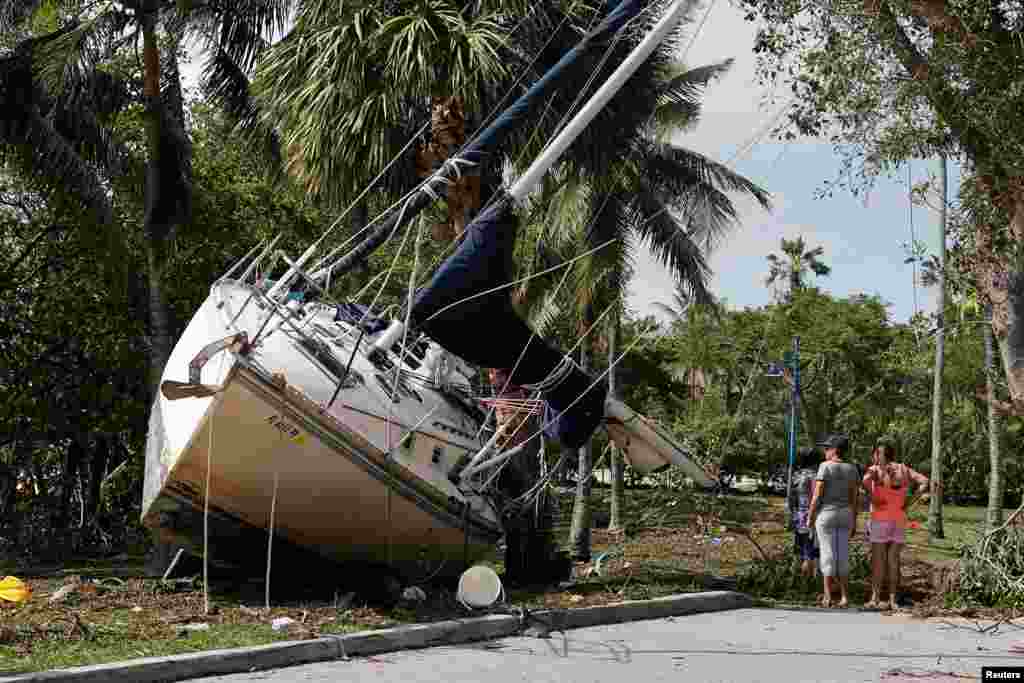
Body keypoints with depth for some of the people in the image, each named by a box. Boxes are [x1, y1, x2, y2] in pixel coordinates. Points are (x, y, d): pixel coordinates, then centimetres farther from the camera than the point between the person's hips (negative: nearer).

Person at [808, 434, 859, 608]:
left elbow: (817, 495, -13)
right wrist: (854, 522, 11)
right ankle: (845, 596, 6)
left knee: (828, 555, 0)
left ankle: (827, 597, 2)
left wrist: (810, 517, -4)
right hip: (845, 515, 5)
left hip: (826, 514, -5)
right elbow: (854, 498, 5)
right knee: (842, 556, 10)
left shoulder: (825, 466, -12)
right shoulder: (851, 469, 4)